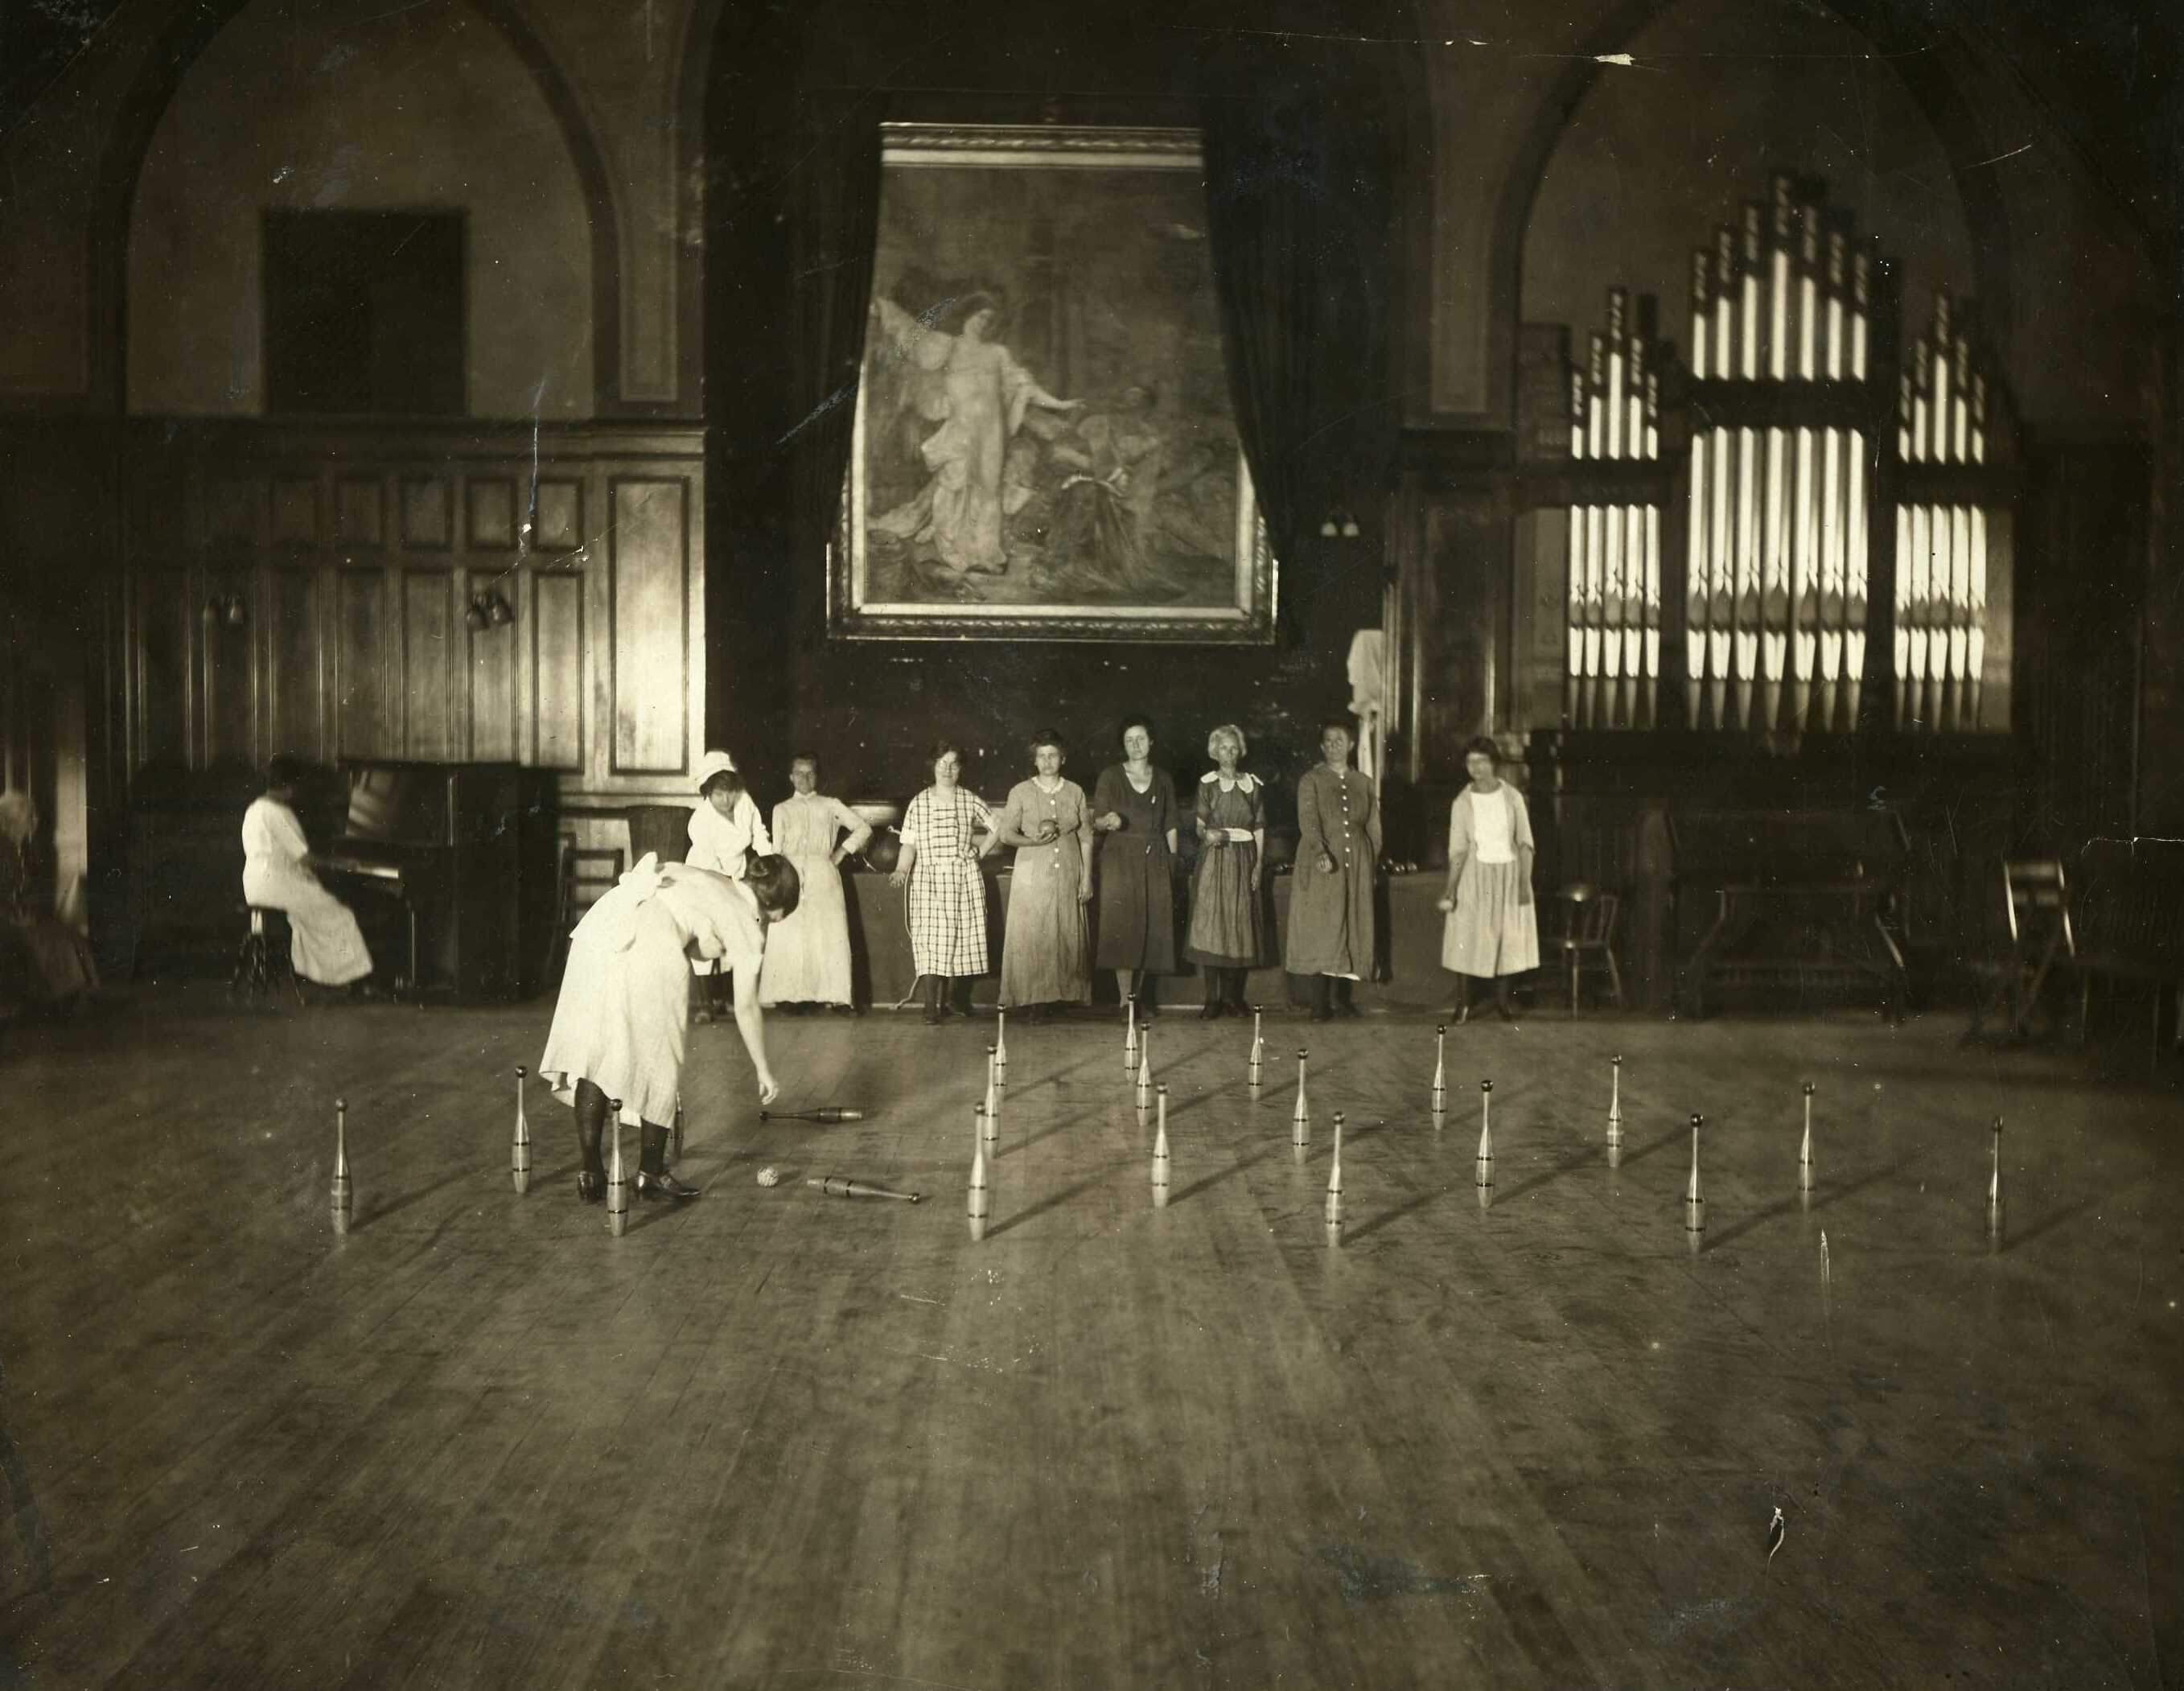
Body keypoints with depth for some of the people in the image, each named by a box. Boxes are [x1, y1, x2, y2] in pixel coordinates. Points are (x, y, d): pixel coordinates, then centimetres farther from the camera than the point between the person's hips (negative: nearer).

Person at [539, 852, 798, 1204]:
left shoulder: (705, 882, 32)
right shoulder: (747, 922, 14)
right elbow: (746, 1007, 17)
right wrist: (763, 1070, 25)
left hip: (597, 925, 7)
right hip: (648, 947, -6)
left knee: (591, 1052, 10)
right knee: (657, 1060, 9)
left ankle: (591, 1175, 15)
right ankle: (650, 1174, 17)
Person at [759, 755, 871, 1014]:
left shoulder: (831, 806, 14)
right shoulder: (782, 810, 15)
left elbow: (863, 828, 12)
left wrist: (842, 853, 4)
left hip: (823, 875, 0)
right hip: (791, 875, 0)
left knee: (831, 934, -6)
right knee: (789, 936, -8)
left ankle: (837, 995, -6)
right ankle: (790, 995, -8)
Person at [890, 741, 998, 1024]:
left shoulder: (970, 801, 5)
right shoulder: (919, 803, 3)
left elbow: (998, 828, 13)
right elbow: (909, 844, 1)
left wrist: (980, 852, 4)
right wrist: (901, 870, -14)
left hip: (964, 878, 1)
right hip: (929, 880, -1)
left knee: (961, 937, 3)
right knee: (930, 939, -9)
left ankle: (952, 998, 18)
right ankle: (931, 1006, -10)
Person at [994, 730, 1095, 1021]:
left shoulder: (1075, 792, 7)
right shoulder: (1021, 792, 2)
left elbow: (1086, 838, 9)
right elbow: (1005, 832, 2)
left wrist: (1087, 877, 4)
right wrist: (1032, 840, -17)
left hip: (1068, 876, 2)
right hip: (1032, 875, -2)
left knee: (1067, 937, 0)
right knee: (1032, 937, -5)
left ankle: (1064, 994, 7)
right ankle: (1036, 999, 0)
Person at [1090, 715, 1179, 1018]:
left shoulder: (1163, 780, 10)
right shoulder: (1110, 776, 2)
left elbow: (1170, 825, 12)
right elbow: (1097, 820, 0)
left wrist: (1172, 861, 7)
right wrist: (1108, 821, -23)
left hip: (1155, 861, 3)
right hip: (1120, 860, -3)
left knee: (1150, 930, 2)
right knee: (1123, 928, -8)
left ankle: (1139, 998, 13)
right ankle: (1125, 1001, -7)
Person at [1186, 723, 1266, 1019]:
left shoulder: (1253, 785, 9)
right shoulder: (1207, 783, 3)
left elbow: (1259, 829, 8)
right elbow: (1200, 823, -2)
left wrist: (1258, 864, -1)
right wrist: (1206, 834, -25)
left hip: (1243, 860, 2)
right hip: (1214, 860, -2)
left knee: (1240, 924, 1)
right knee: (1210, 924, -6)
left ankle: (1232, 995, 8)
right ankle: (1212, 998, -4)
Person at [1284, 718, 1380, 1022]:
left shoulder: (1363, 783, 12)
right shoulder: (1311, 780, 1)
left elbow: (1373, 827, 16)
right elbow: (1308, 820, -12)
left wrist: (1371, 861, 9)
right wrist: (1320, 852, -27)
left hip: (1356, 866, 4)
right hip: (1323, 865, -4)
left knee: (1351, 928, 4)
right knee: (1322, 929, -7)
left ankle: (1341, 996, 13)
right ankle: (1320, 1004, -6)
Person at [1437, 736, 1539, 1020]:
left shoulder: (1512, 797, -3)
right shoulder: (1462, 803, -3)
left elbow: (1525, 843, -2)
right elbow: (1457, 850, -4)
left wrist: (1525, 882, -10)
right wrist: (1450, 890, -12)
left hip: (1509, 873, 0)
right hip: (1475, 874, 0)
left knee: (1507, 936, 4)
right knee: (1467, 937, -4)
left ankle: (1502, 1000, 14)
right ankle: (1463, 1002, 3)